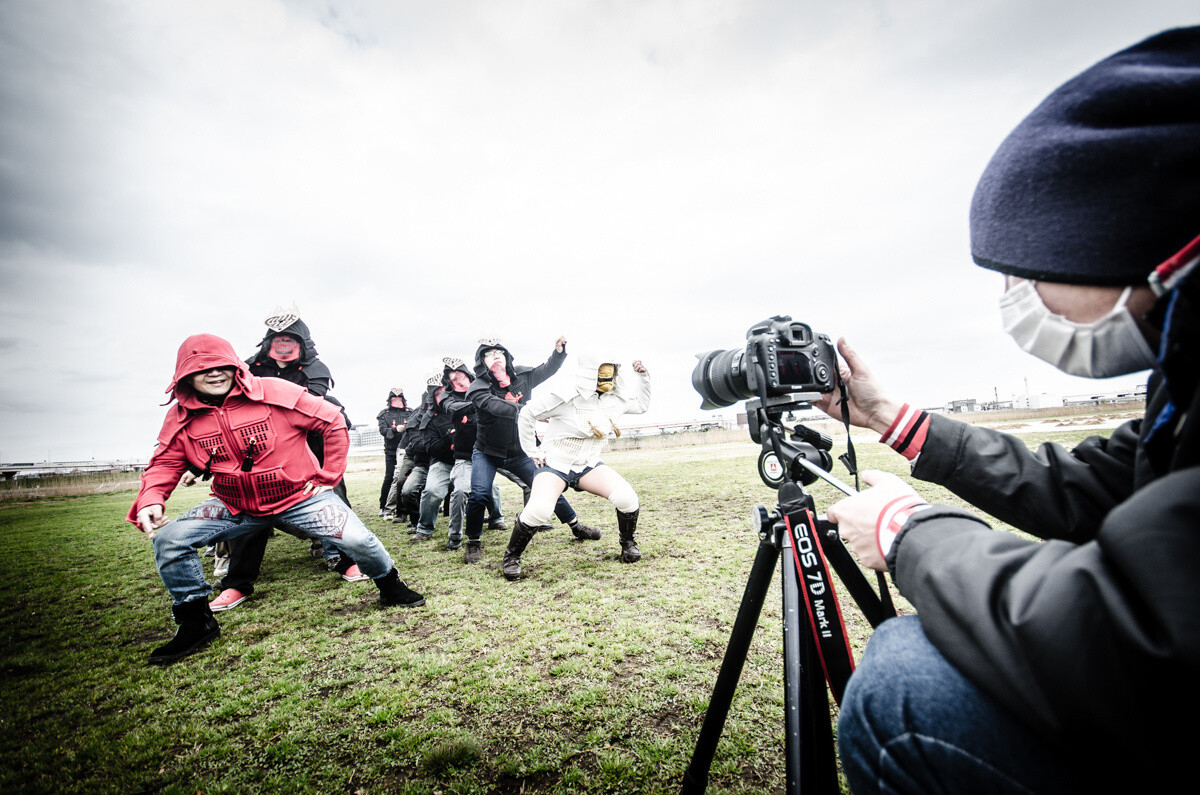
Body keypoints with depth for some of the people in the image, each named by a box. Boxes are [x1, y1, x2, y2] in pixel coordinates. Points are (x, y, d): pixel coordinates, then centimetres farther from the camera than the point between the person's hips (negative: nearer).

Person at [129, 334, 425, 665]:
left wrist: (328, 477, -10)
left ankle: (390, 586, 13)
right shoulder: (181, 417, -2)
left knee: (357, 539, -20)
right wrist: (150, 499, -17)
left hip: (299, 497, -4)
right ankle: (196, 621, 11)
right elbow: (165, 463, 7)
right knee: (168, 539, -12)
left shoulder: (273, 392, -17)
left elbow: (333, 421, -14)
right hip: (235, 506, 4)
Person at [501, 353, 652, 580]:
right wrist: (533, 452, -8)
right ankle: (511, 557, -1)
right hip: (555, 464, -4)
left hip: (589, 465, 4)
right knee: (539, 509, -29)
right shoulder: (564, 395, -20)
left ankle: (628, 544, 11)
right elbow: (526, 416, -11)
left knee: (626, 497, -19)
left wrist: (642, 376, 4)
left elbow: (641, 404, 18)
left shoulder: (616, 397, -2)